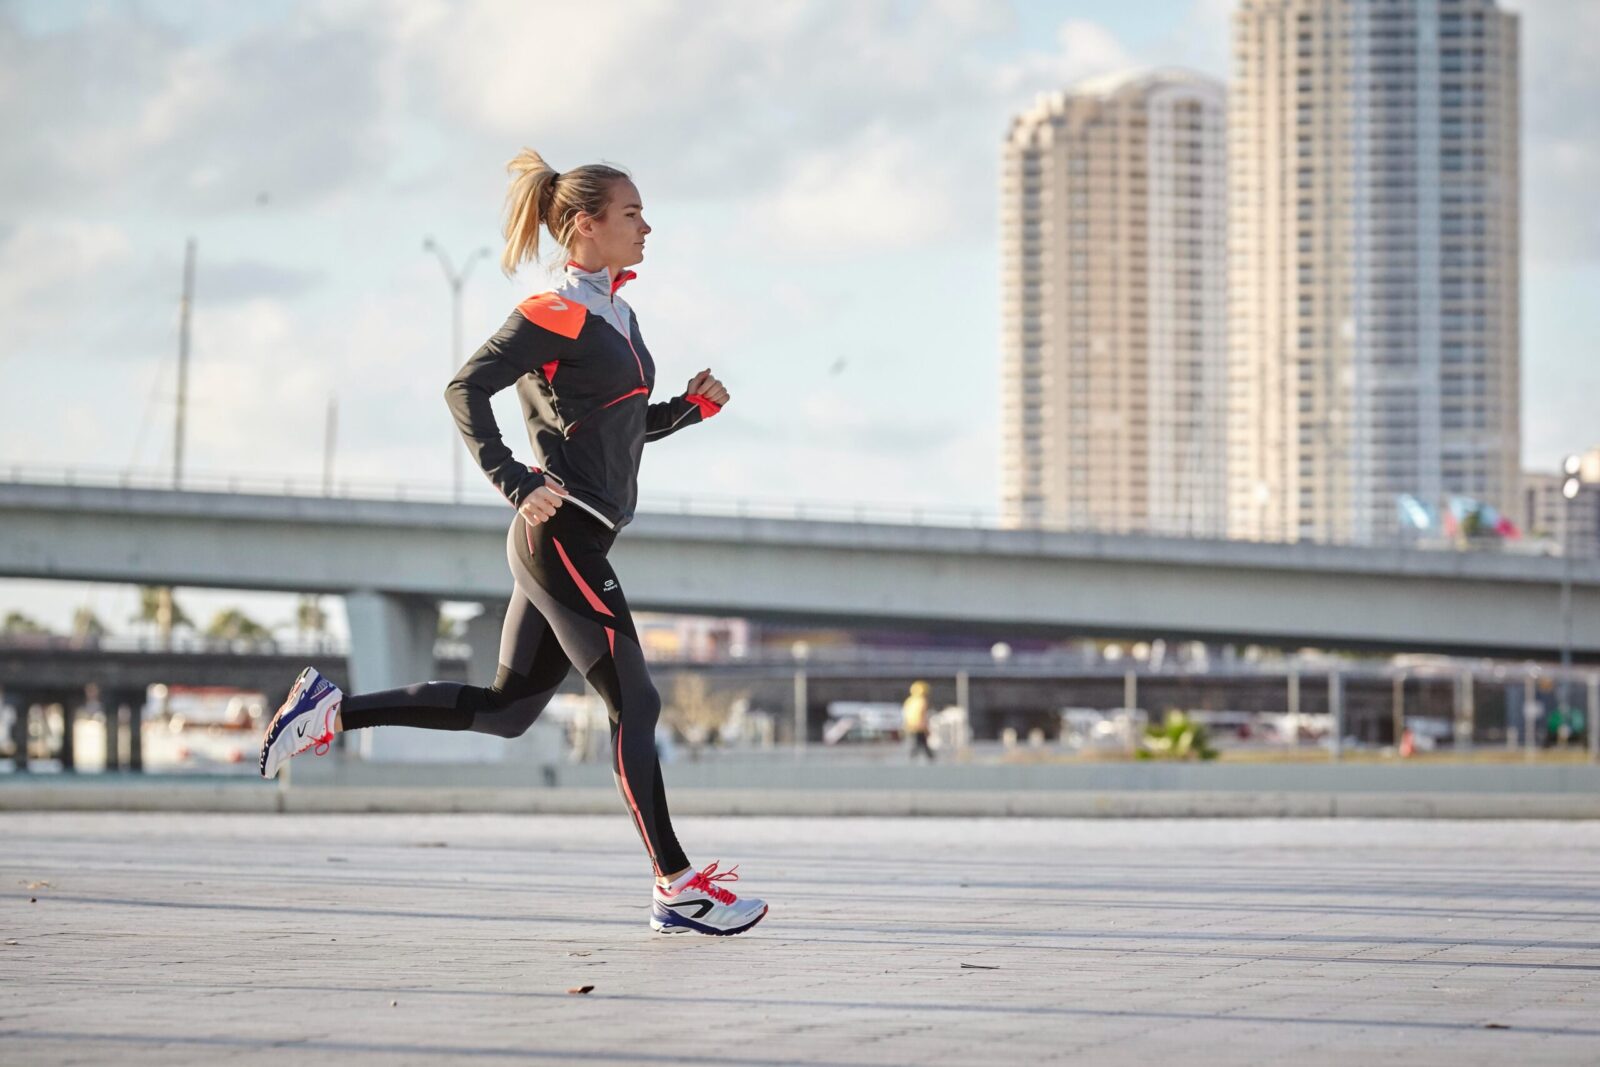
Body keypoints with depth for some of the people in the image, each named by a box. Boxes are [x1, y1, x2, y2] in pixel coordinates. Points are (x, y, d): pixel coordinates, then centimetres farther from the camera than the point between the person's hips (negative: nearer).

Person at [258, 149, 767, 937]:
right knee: (634, 703, -7)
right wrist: (516, 482, -22)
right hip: (562, 537, -10)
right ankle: (677, 889, -3)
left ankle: (331, 711, 16)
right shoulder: (555, 314, -11)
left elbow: (630, 426, 26)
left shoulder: (614, 314, 17)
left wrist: (691, 406, 8)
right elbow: (465, 388, -15)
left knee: (506, 709, 12)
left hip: (564, 544, 10)